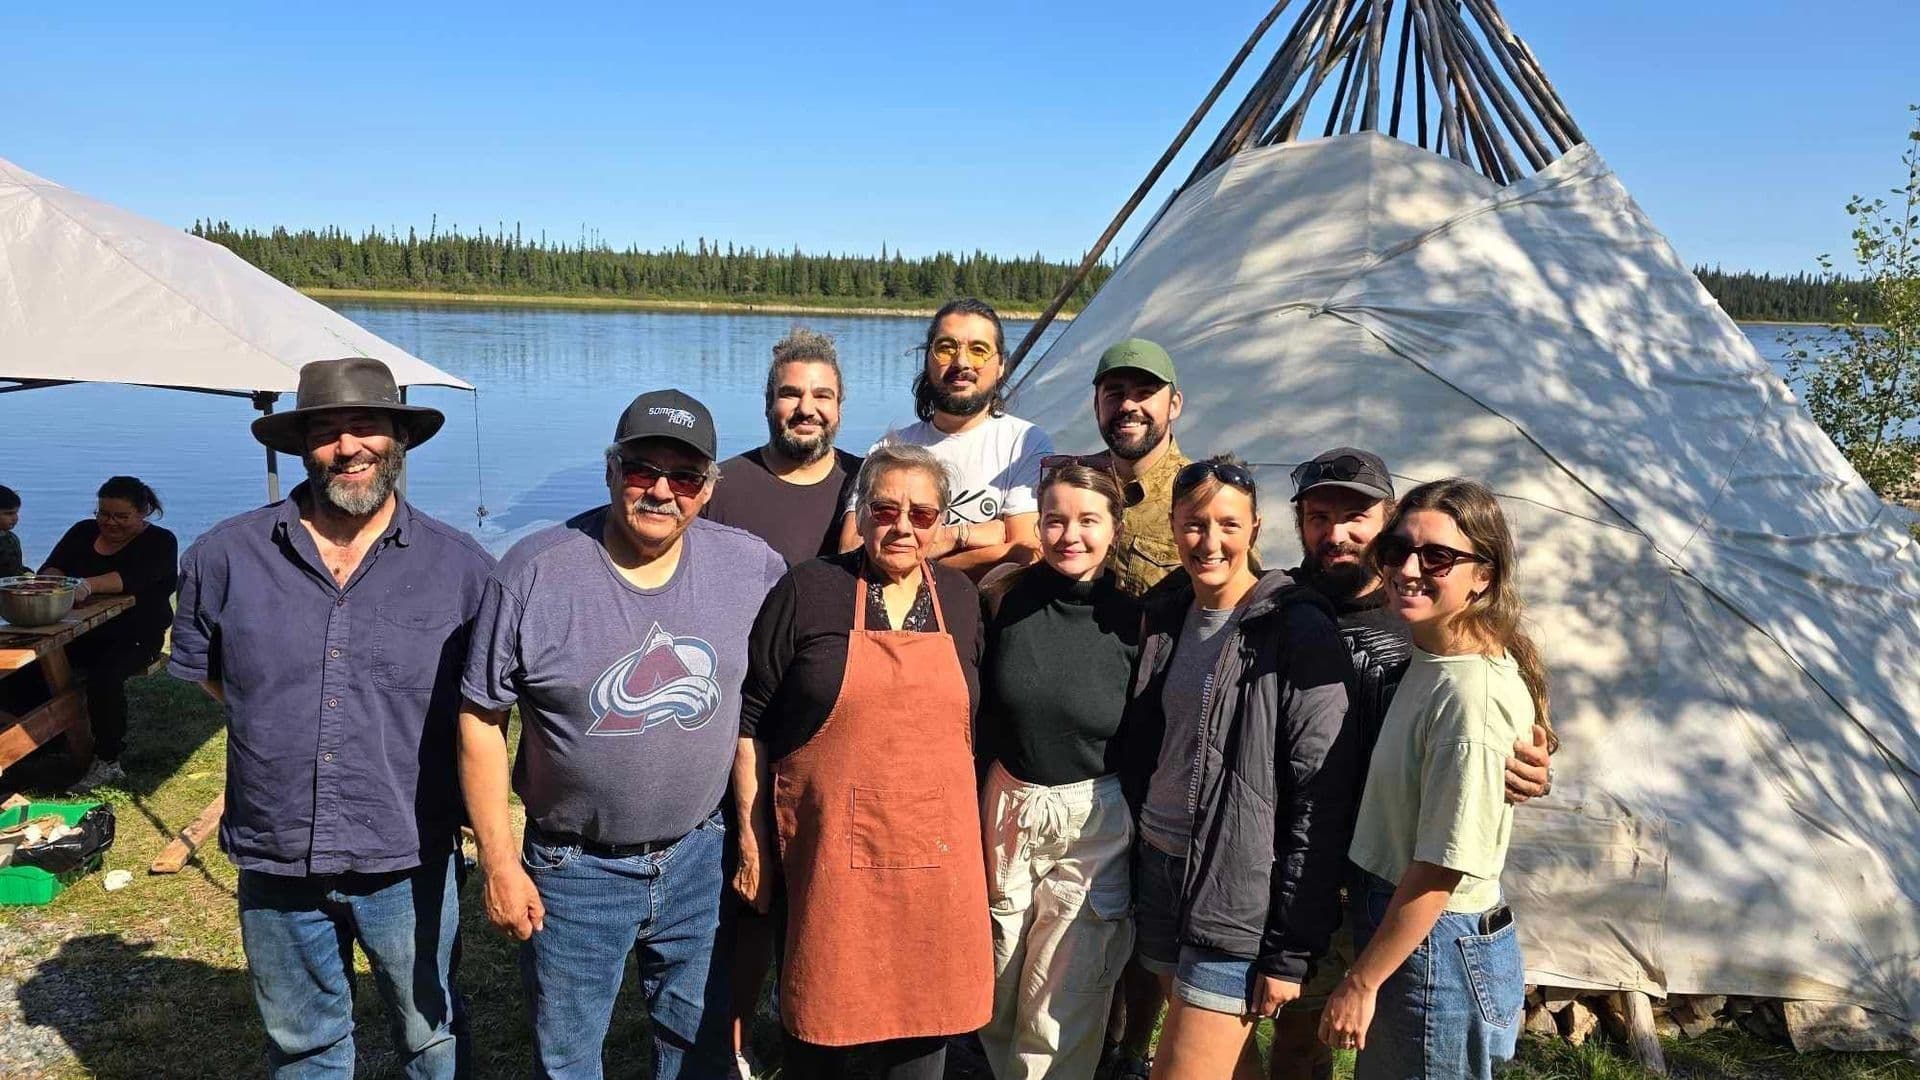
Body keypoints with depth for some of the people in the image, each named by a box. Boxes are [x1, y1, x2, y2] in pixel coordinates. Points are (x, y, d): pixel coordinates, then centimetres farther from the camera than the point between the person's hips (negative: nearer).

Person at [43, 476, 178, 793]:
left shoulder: (159, 541, -4)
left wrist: (88, 585, -40)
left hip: (135, 638, -5)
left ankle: (107, 763, -20)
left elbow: (133, 578, -23)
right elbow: (50, 568, 1)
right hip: (80, 633, 5)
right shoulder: (83, 533, 13)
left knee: (105, 675, -32)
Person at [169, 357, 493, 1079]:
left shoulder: (462, 566, -6)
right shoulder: (224, 556, -3)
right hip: (276, 862, 2)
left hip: (410, 865, -1)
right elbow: (201, 672, 12)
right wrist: (283, 722, 4)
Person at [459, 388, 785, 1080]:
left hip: (700, 858, 2)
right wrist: (498, 861, -8)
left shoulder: (751, 567, -7)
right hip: (574, 868, -2)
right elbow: (481, 720, -8)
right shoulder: (534, 573, -14)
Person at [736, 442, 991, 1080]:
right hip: (830, 852, -3)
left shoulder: (960, 598, 7)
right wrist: (752, 837, -4)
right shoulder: (807, 592, -5)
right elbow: (750, 721, -2)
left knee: (925, 1027, 12)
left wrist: (976, 835, 13)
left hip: (937, 853, 3)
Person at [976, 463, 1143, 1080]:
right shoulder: (1007, 598, -5)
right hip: (1005, 807, 3)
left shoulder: (1132, 620, -9)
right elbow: (975, 704, 7)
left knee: (1061, 1014, 4)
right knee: (997, 1000, 17)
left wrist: (1146, 843, 1)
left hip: (1093, 826, -2)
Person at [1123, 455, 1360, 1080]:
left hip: (1239, 894, -6)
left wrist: (1291, 951, -14)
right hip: (1160, 870, 6)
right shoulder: (1166, 617, 7)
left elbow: (1322, 801, -14)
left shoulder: (1298, 633, -13)